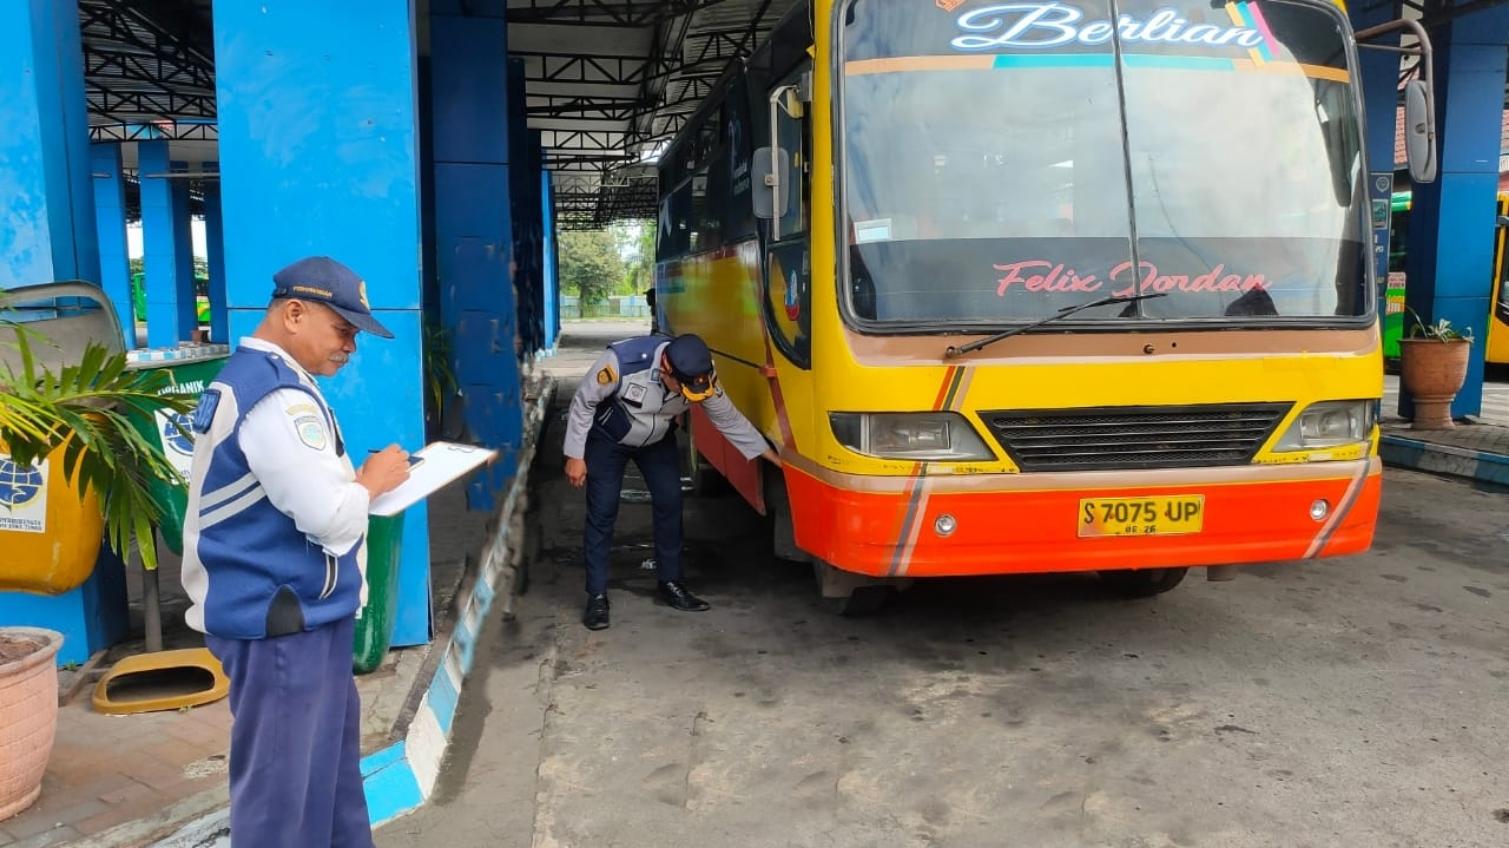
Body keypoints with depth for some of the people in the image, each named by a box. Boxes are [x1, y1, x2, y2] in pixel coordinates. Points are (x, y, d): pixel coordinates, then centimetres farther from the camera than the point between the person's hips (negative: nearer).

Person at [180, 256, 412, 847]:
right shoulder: (276, 396, -22)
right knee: (282, 782, 2)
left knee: (329, 755, 21)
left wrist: (354, 479, 6)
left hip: (289, 607, 11)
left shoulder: (250, 377, 13)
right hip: (283, 618, -11)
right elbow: (330, 518, -25)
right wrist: (373, 480, -8)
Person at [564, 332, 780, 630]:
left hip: (658, 441, 4)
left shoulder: (701, 376, -26)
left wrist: (774, 457, -11)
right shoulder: (622, 361, -39)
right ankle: (597, 596, 2)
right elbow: (583, 403, -23)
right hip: (608, 439, -4)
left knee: (670, 505, 1)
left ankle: (670, 583, 16)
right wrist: (575, 455, -18)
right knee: (602, 513, -6)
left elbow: (730, 420, -12)